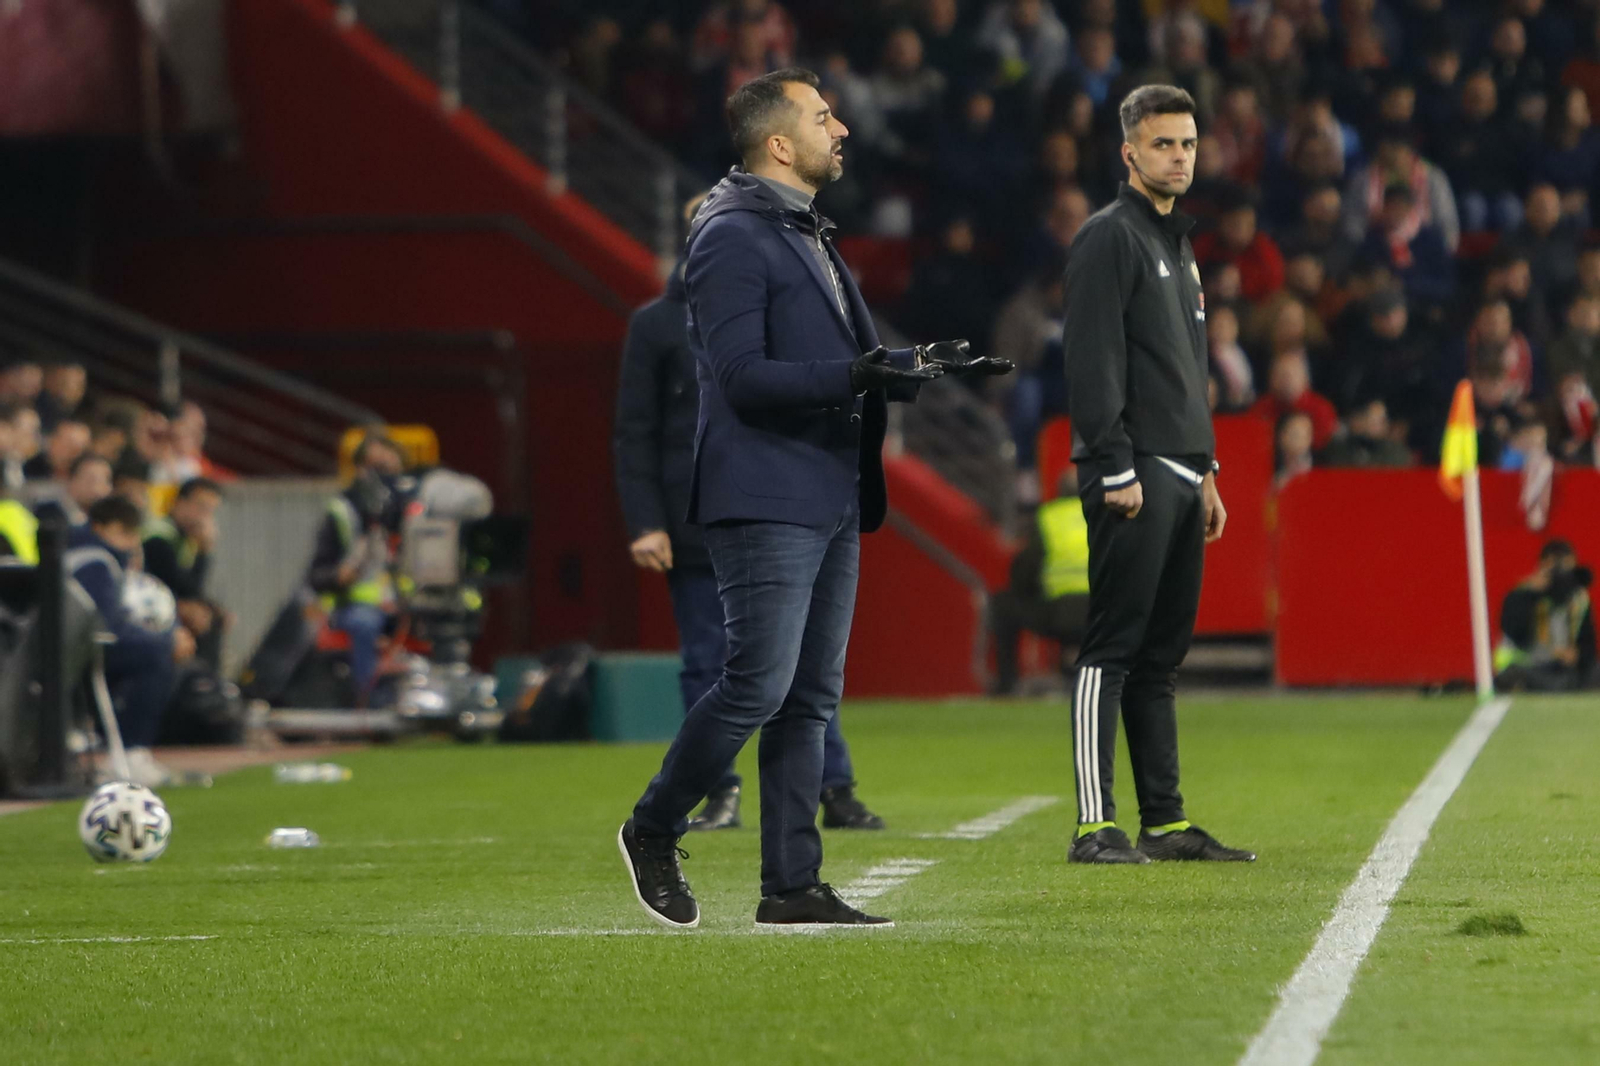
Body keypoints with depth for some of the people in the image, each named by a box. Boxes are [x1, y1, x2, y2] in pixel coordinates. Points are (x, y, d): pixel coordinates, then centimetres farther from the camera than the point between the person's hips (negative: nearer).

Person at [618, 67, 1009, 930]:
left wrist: (915, 366, 11)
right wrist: (854, 375, -28)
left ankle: (792, 887, 10)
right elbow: (744, 377, -19)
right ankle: (653, 833, 6)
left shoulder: (808, 235, 19)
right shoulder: (731, 239, -11)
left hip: (831, 502, 9)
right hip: (764, 501, -9)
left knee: (812, 699, 7)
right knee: (759, 686, -12)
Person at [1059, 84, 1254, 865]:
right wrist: (1117, 471, -19)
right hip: (1132, 480, -9)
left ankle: (1166, 823, 12)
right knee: (1113, 648, -10)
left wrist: (1205, 471, 21)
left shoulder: (1178, 245, 21)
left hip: (1180, 476, 9)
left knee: (1162, 655, 10)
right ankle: (1095, 825, -12)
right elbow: (1092, 362, -14)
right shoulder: (1110, 238, -7)